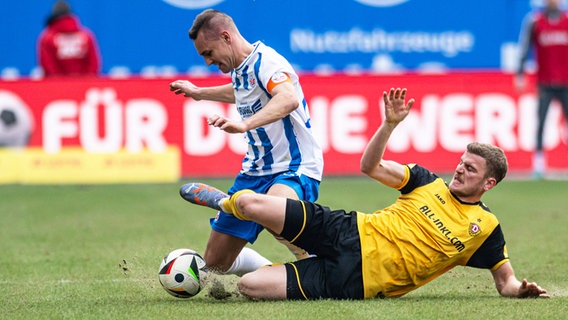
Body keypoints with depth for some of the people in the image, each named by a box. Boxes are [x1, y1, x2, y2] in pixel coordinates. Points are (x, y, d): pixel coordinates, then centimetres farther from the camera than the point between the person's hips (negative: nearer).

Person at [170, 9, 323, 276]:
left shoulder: (265, 61, -19)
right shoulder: (239, 70, 9)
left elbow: (289, 98, -41)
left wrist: (244, 124, -53)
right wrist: (199, 93, 47)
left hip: (294, 169, -9)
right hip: (256, 171, 9)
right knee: (216, 262, 6)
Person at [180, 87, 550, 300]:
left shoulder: (486, 228, 1)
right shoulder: (430, 183, 9)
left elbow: (506, 281, 5)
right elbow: (370, 166, 8)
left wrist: (522, 290, -19)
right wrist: (390, 125, -8)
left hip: (354, 280, -4)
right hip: (349, 233, 4)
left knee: (251, 287, -19)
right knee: (250, 202, -9)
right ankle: (228, 201, 30)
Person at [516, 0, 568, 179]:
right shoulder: (535, 22, 2)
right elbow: (525, 49, 2)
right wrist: (520, 75, -3)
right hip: (544, 83, -1)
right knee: (541, 122, -6)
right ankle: (539, 160, -2)